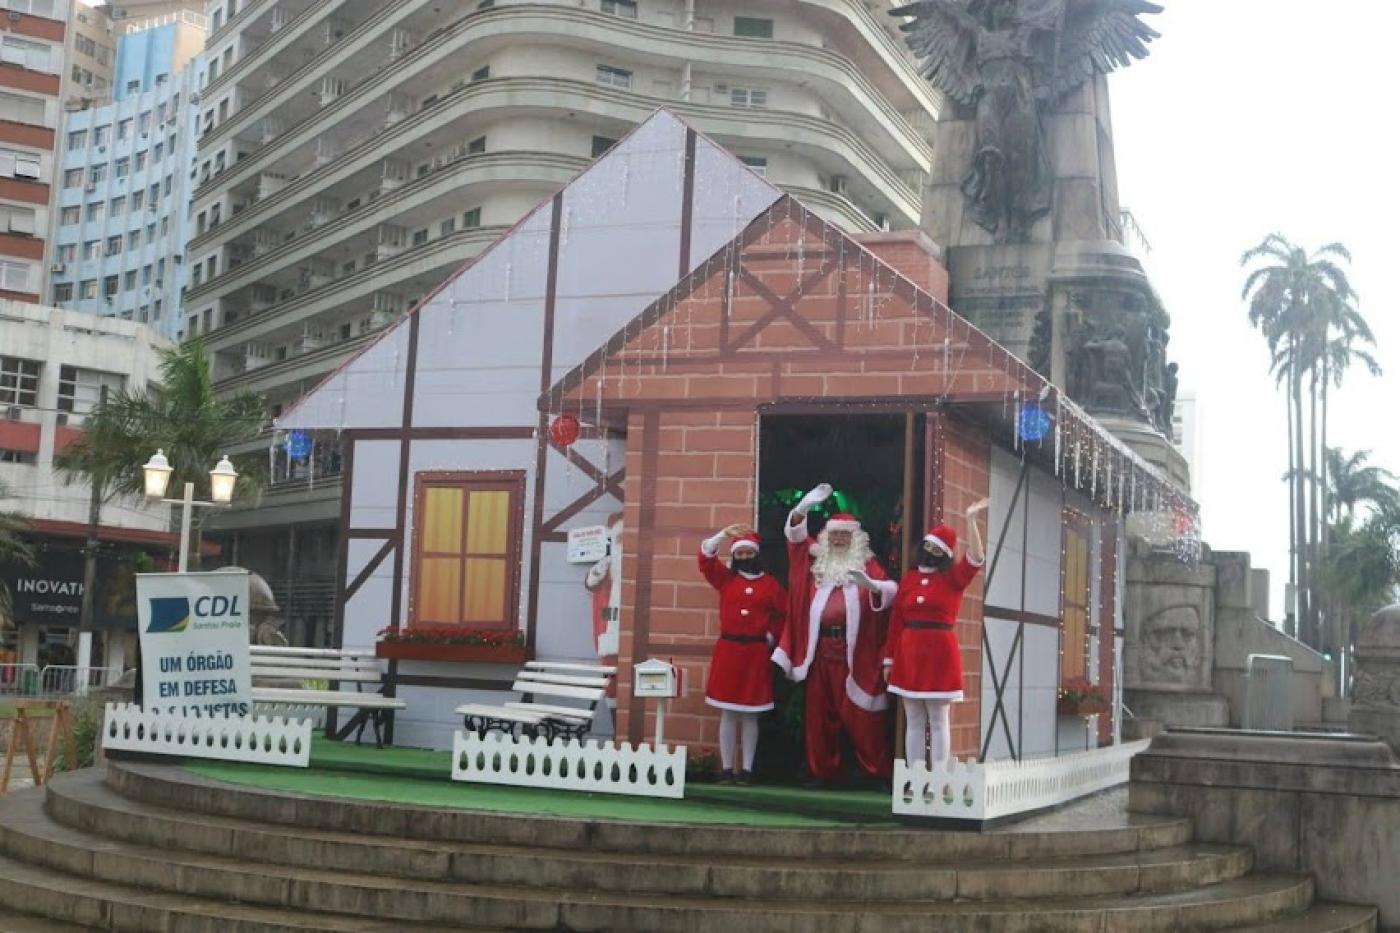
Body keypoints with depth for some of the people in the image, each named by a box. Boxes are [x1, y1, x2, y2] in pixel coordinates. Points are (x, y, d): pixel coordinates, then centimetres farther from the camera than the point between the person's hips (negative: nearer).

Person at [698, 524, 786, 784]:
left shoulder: (770, 583, 5)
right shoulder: (725, 579, 6)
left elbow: (783, 614, 10)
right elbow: (706, 558, -3)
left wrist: (771, 635, 2)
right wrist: (724, 534, -11)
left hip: (756, 652, -1)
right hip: (728, 650, 1)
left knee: (750, 713, 3)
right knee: (728, 712, 3)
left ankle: (747, 768, 7)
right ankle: (726, 767, 7)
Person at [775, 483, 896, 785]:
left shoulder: (867, 564, 5)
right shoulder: (817, 563, 14)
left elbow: (890, 590, -8)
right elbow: (795, 536, 10)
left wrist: (871, 585, -30)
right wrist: (803, 507, -7)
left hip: (855, 650, -3)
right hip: (821, 649, 4)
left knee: (860, 715, -4)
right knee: (820, 713, 5)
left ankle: (878, 771, 2)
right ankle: (823, 771, 12)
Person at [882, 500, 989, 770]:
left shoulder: (953, 578, 2)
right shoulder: (909, 579, 10)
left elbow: (975, 560, -17)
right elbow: (896, 620, 10)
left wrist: (971, 520, -21)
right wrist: (890, 658, 9)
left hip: (940, 655, -4)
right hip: (910, 655, 4)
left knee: (938, 720, -1)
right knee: (914, 721, 7)